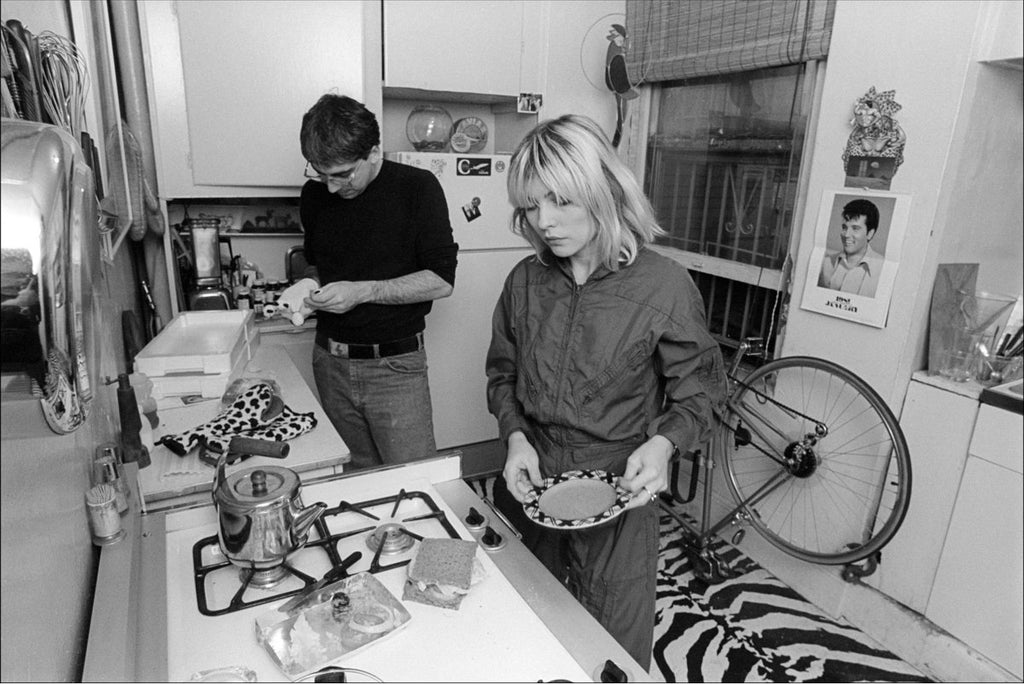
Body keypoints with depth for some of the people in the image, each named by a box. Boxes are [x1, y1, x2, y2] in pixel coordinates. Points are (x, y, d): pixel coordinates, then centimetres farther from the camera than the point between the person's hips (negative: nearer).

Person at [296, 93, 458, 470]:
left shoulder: (417, 188, -9)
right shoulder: (314, 194, 6)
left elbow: (441, 280, -12)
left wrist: (363, 291, -18)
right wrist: (311, 288, 1)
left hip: (394, 365, -4)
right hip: (330, 362, 4)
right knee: (358, 479, 13)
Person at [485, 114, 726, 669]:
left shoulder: (664, 286, -15)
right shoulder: (525, 280, -4)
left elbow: (695, 394, -6)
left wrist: (662, 442, -24)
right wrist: (515, 435, -10)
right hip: (528, 484, 4)